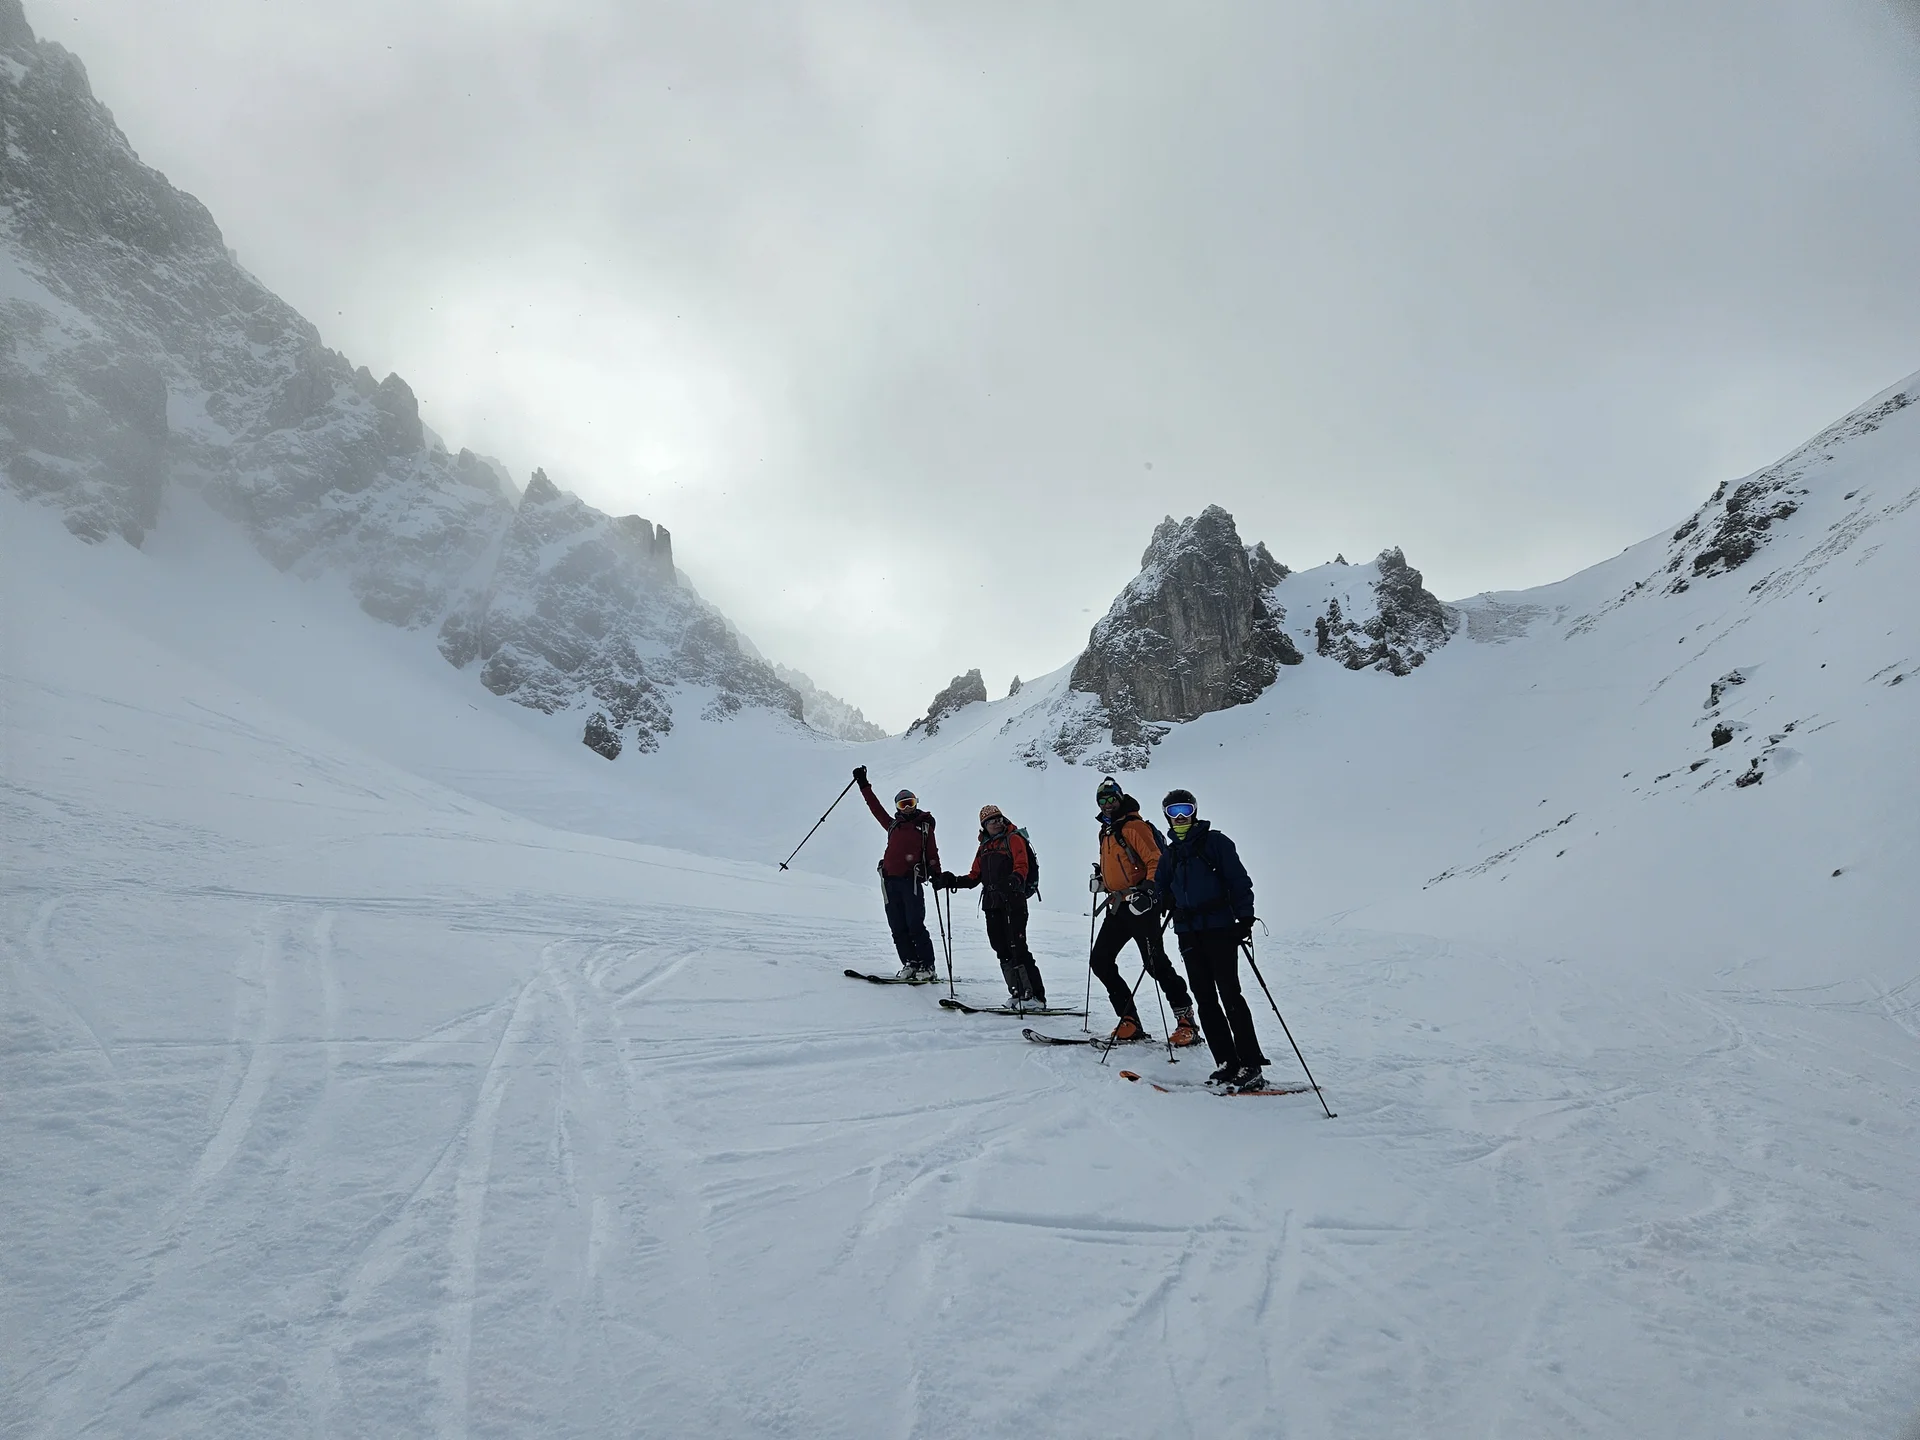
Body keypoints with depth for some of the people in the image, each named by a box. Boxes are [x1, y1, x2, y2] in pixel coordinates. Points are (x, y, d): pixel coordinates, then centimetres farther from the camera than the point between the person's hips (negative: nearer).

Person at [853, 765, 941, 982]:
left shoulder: (924, 826, 9)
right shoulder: (893, 825, 20)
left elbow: (932, 854, 6)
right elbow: (876, 808, 28)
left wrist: (937, 875, -7)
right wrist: (864, 785, 29)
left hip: (911, 880, -5)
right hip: (890, 880, 5)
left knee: (915, 926, -9)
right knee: (897, 927, 2)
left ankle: (927, 968, -5)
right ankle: (910, 964, 7)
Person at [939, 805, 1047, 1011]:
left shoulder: (1013, 839, 1)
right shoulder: (984, 847, 22)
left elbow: (1022, 867, -13)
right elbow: (974, 877, 24)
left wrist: (1014, 880, -34)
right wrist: (951, 881, 11)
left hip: (1013, 903, -7)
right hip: (992, 905, 7)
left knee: (1017, 949, -12)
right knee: (1003, 951, 5)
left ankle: (1036, 996, -11)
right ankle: (1018, 994, 12)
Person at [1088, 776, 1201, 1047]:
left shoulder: (1134, 826, -8)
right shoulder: (1106, 831, 18)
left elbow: (1156, 862, -16)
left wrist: (1148, 888, -28)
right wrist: (1102, 882, 17)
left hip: (1140, 905, -9)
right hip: (1118, 907, 9)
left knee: (1156, 964, -9)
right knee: (1100, 961, 4)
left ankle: (1186, 1022, 2)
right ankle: (1130, 1023, 7)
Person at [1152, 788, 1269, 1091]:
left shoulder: (1215, 841, 0)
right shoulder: (1170, 853, 17)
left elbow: (1239, 880, -4)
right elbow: (1161, 889, 25)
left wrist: (1245, 917, -14)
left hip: (1219, 927, -6)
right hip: (1189, 932, 6)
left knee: (1229, 994, -9)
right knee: (1205, 999, 3)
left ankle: (1252, 1067, -6)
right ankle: (1228, 1064, 7)